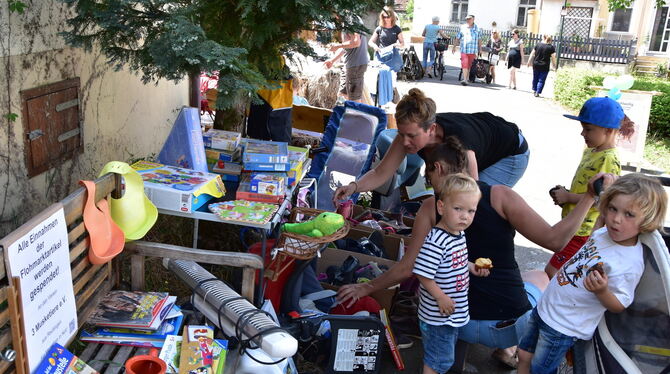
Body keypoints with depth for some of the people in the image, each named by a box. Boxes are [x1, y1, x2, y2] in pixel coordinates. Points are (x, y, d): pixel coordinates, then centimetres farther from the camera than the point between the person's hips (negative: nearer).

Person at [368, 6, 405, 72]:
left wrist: (397, 45, -14)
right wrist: (374, 46, -11)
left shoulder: (397, 29, 7)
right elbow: (370, 42, 12)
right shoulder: (379, 29, 8)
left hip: (393, 57, 0)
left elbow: (402, 43, 9)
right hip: (381, 56, 0)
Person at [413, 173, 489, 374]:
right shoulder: (436, 241, -30)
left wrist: (471, 267, 3)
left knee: (446, 353, 27)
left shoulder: (459, 233, 1)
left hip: (455, 311, 9)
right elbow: (422, 273, -29)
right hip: (438, 313, -9)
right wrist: (441, 297, -23)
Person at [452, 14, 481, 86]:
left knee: (469, 65, 8)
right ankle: (465, 79, -19)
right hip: (464, 49, -1)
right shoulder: (462, 27, 7)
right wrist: (454, 47, 12)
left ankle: (467, 78, 21)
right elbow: (457, 38, 12)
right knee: (464, 64, -14)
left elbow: (479, 39, 12)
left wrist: (480, 49, 11)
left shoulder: (477, 28, 7)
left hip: (473, 50, 1)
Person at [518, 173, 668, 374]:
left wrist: (602, 291, -39)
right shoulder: (603, 232, -5)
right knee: (524, 356, 21)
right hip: (544, 307, 8)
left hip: (562, 327, -7)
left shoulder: (630, 264, -26)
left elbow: (619, 305, -19)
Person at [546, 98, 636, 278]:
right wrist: (565, 192, 4)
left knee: (551, 272, -8)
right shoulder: (590, 151, 10)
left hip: (584, 231, -10)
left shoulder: (609, 160, -20)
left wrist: (568, 197, -18)